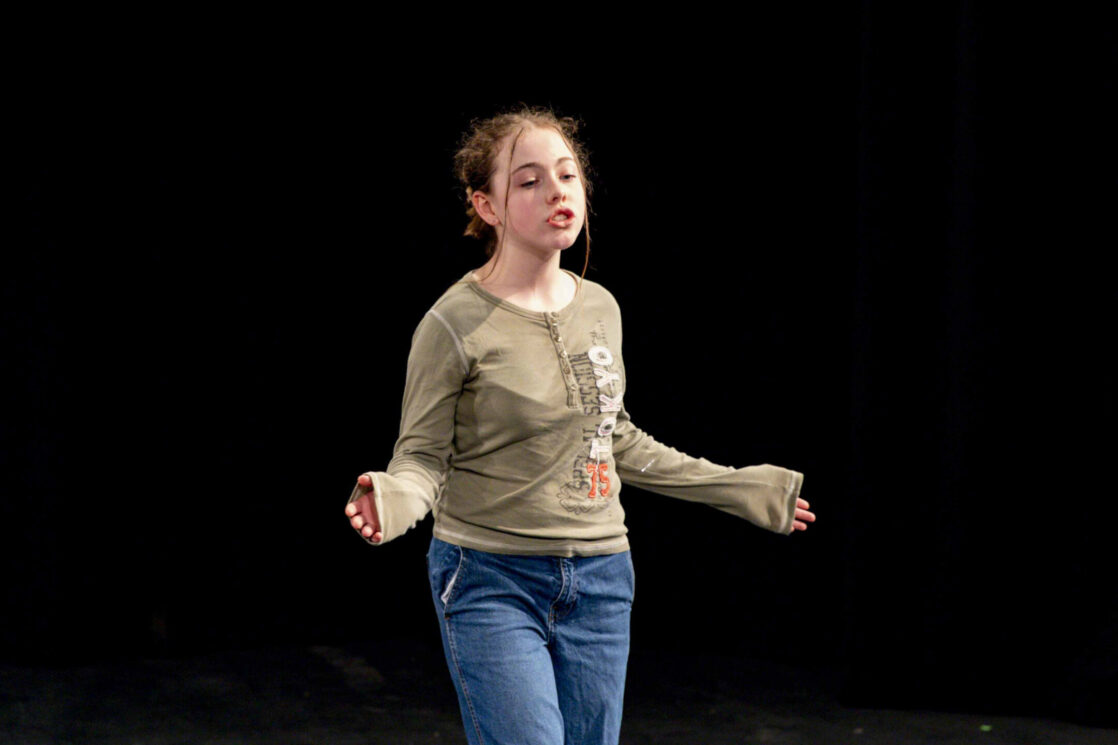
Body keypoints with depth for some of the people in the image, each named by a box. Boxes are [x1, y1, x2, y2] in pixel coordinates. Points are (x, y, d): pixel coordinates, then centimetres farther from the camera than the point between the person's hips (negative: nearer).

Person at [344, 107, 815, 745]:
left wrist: (739, 488, 22)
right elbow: (424, 454, -9)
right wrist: (393, 499, -33)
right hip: (493, 580, -6)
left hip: (600, 579, 6)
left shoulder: (600, 308, 6)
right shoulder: (456, 324, -12)